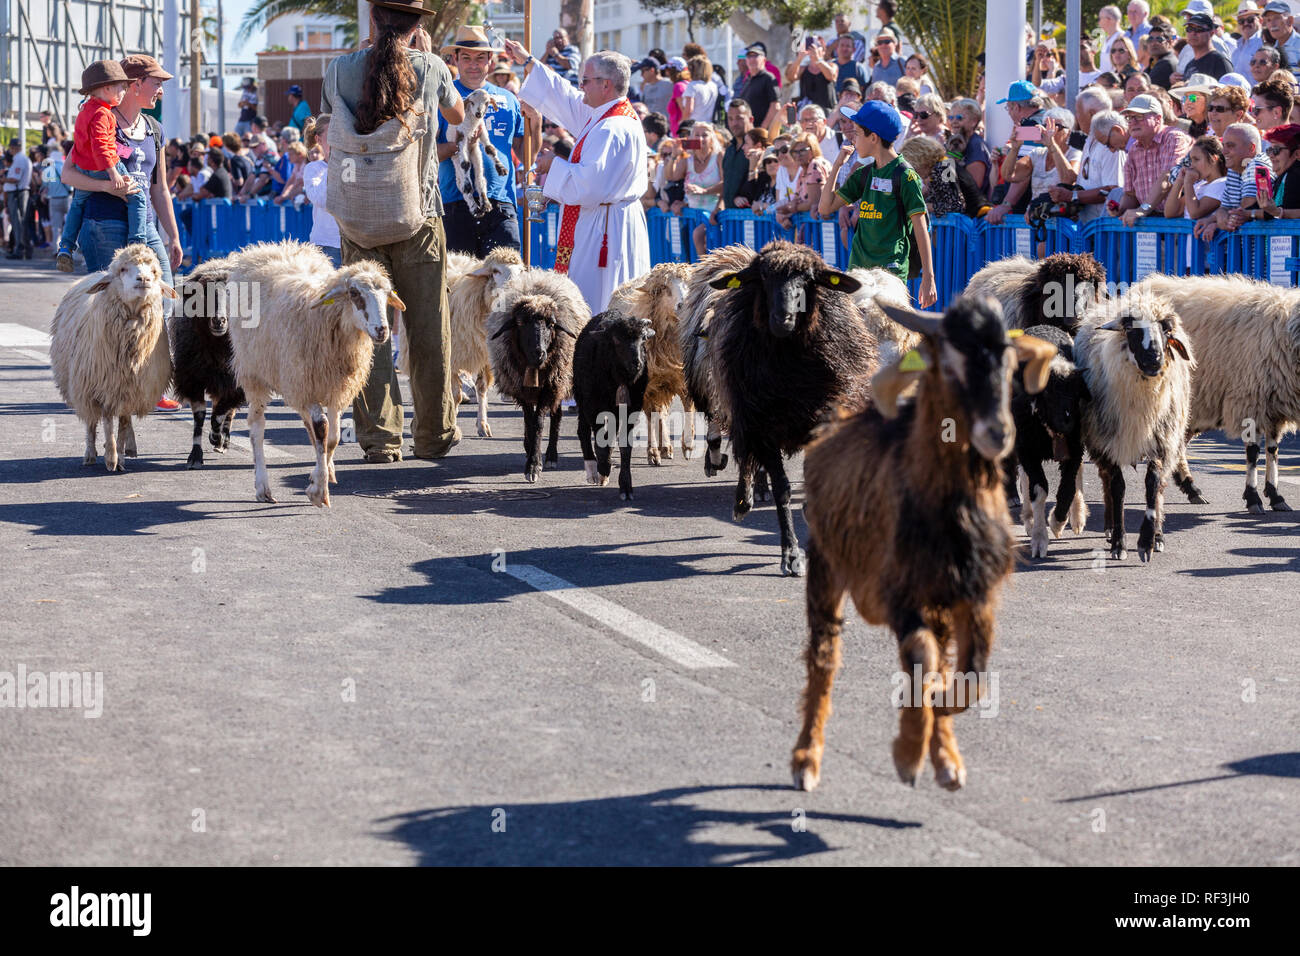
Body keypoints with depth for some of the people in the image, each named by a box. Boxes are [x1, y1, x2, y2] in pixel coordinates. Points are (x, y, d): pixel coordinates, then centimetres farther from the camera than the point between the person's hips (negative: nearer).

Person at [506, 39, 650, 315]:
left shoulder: (613, 129, -20)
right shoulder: (602, 115, 12)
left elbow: (590, 185, -27)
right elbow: (565, 98, 27)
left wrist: (554, 165, -11)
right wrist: (527, 62, 33)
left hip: (603, 229, -10)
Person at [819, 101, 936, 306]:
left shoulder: (905, 175, -5)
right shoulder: (863, 174, 15)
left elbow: (920, 229, -7)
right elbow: (825, 208, 16)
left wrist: (928, 278, -11)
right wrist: (837, 165, 8)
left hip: (891, 268, -6)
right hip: (858, 267, 6)